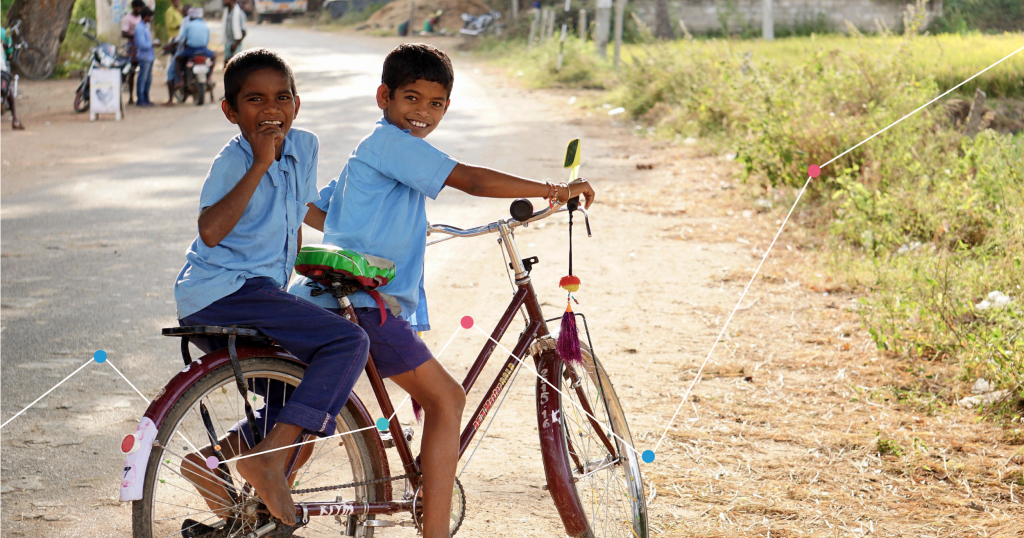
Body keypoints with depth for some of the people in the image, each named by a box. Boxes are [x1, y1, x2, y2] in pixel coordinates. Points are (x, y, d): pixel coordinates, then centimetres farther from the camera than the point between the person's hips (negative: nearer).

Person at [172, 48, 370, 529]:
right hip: (224, 294, -9)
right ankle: (270, 458, -22)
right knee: (348, 341, -20)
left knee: (312, 404, 15)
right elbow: (211, 231, -29)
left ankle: (212, 460, 15)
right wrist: (259, 165, -27)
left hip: (258, 293, 9)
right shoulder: (233, 159, -12)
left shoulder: (304, 147, 9)